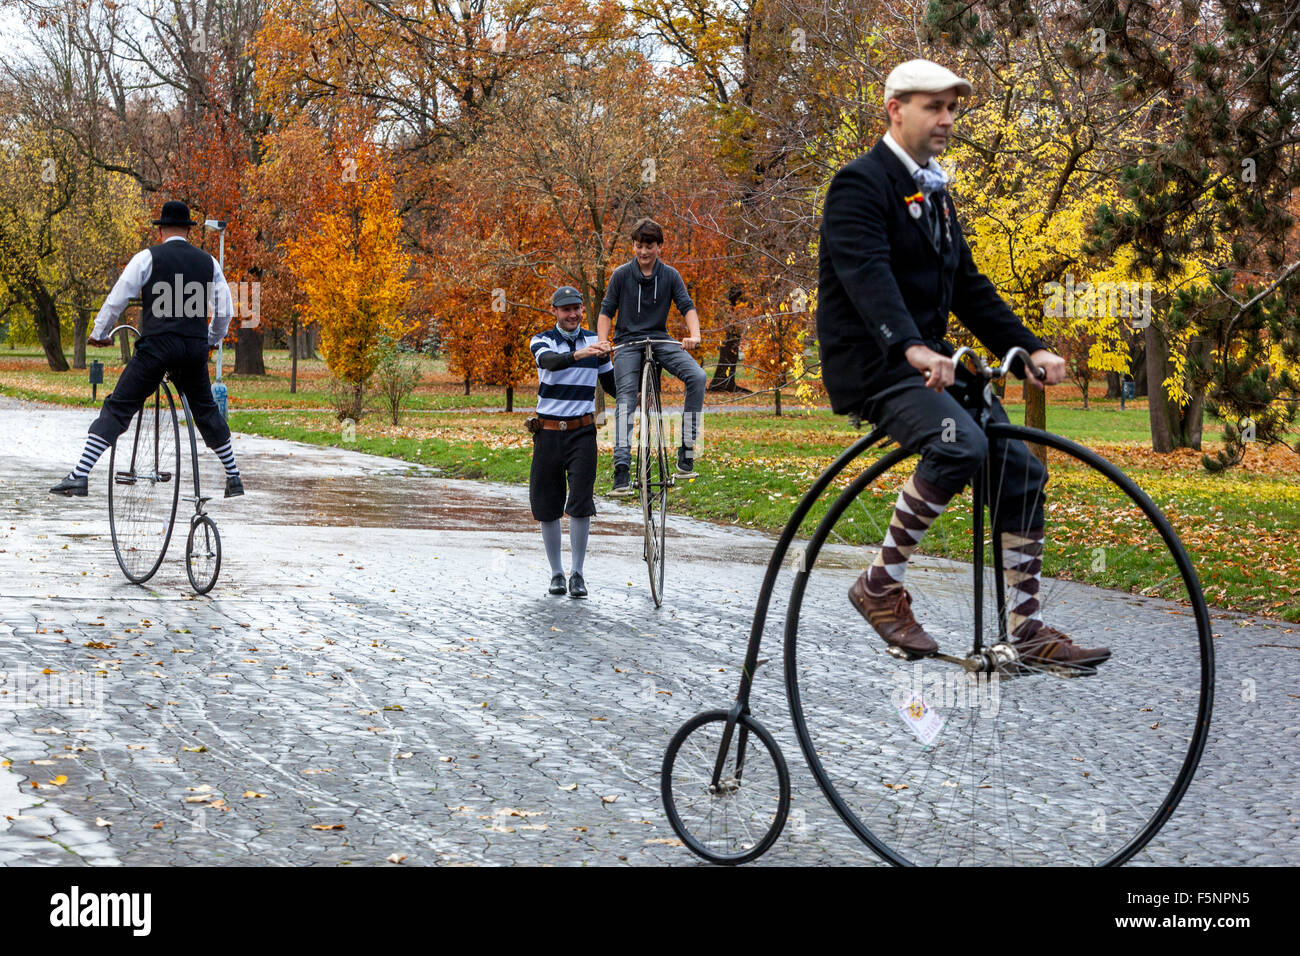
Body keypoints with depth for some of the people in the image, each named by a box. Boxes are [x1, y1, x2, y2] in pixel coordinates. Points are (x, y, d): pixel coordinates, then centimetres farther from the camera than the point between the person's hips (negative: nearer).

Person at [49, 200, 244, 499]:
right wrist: (212, 341, 33)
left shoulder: (148, 257, 2)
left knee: (117, 408, -4)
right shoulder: (208, 262, 13)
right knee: (206, 411, 21)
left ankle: (79, 477, -12)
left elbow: (117, 298, -1)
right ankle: (234, 477, 25)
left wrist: (98, 333, 13)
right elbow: (224, 310, 15)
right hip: (195, 347, 4)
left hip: (156, 344, -4)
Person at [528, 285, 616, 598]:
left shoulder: (594, 341, 8)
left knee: (581, 503, -10)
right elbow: (550, 361, -26)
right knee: (547, 506, 3)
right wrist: (580, 354, -44)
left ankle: (577, 574, -1)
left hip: (582, 432, 1)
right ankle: (556, 574, 16)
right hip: (548, 433, 0)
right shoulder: (541, 341, -1)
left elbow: (611, 385, 18)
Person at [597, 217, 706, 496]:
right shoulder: (621, 274, -1)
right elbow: (606, 311, 2)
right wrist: (602, 343, -13)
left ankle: (687, 449, -18)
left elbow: (687, 306, -4)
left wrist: (694, 335, -23)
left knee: (697, 377, -22)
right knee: (626, 397, -20)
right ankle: (622, 469, -27)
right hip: (627, 342, -2)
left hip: (660, 339, 2)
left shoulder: (670, 275, 2)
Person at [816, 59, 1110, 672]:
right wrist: (913, 349, -43)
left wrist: (1030, 350, 4)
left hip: (929, 361, 9)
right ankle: (881, 585, -16)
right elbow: (868, 275, -27)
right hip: (872, 363, -9)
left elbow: (969, 287, 17)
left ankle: (1027, 628, 2)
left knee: (1022, 470, -3)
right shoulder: (859, 184, -10)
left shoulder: (935, 192, 19)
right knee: (960, 446, -32)